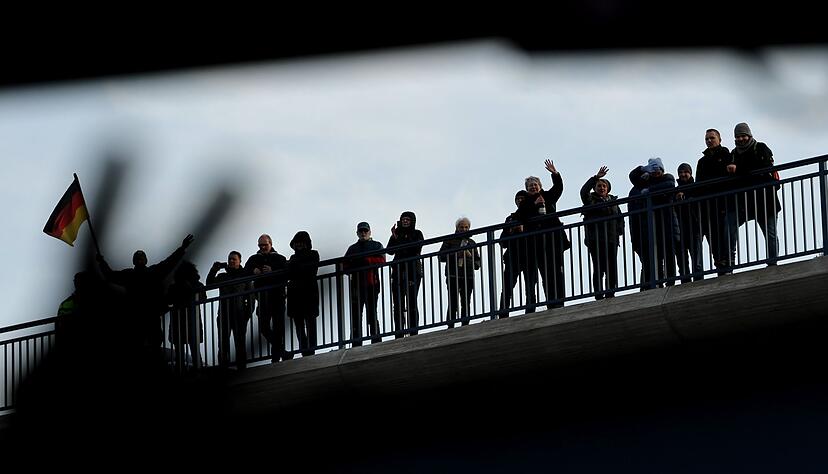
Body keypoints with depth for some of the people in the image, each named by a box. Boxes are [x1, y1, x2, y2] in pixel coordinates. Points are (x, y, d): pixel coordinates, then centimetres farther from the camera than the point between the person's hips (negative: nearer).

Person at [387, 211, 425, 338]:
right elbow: (390, 250, 4)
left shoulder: (417, 234, 9)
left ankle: (413, 332, -10)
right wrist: (394, 238, -10)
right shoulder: (397, 234, 15)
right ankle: (399, 334, -4)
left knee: (412, 303, -9)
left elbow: (417, 248, -7)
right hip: (398, 272, 3)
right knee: (398, 304, -2)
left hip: (413, 271, -3)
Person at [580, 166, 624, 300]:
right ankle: (599, 296, -9)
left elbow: (620, 217, 23)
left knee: (612, 269, 0)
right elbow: (584, 191, -14)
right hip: (596, 240, -4)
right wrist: (596, 177, -20)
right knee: (599, 269, -8)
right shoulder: (591, 200, 6)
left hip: (611, 239, 4)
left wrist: (619, 232, 7)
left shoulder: (612, 201, 19)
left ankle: (610, 293, 4)